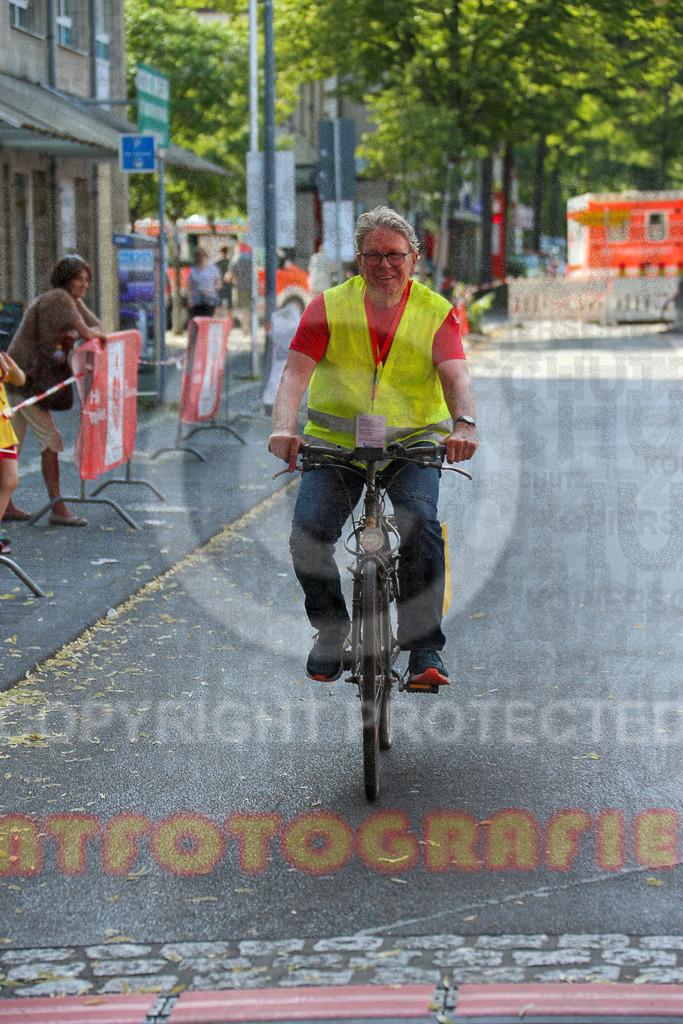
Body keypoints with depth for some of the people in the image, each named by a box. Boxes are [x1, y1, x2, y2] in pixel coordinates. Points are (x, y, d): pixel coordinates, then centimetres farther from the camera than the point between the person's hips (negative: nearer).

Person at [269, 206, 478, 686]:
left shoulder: (436, 311, -4)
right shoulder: (329, 308, -5)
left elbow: (456, 375, -19)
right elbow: (296, 372, -15)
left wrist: (464, 424, -40)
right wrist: (284, 428, -34)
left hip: (412, 443, -1)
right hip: (335, 442, 1)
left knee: (421, 528, -26)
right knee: (308, 536, -19)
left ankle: (425, 651, -18)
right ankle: (331, 631, 6)